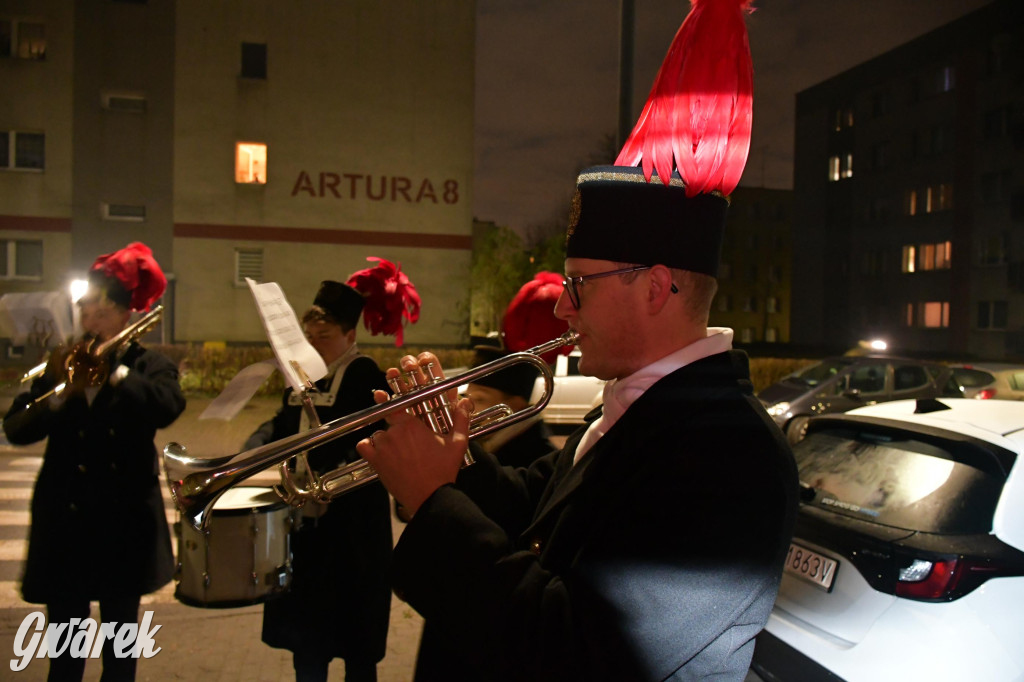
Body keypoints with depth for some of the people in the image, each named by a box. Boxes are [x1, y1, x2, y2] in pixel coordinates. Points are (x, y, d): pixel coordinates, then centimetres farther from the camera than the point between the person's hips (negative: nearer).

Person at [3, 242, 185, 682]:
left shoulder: (149, 366, 0)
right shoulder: (61, 366, 6)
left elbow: (166, 408, -22)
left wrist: (114, 370, -20)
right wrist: (62, 393, -18)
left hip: (125, 524, -2)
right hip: (65, 521, 2)